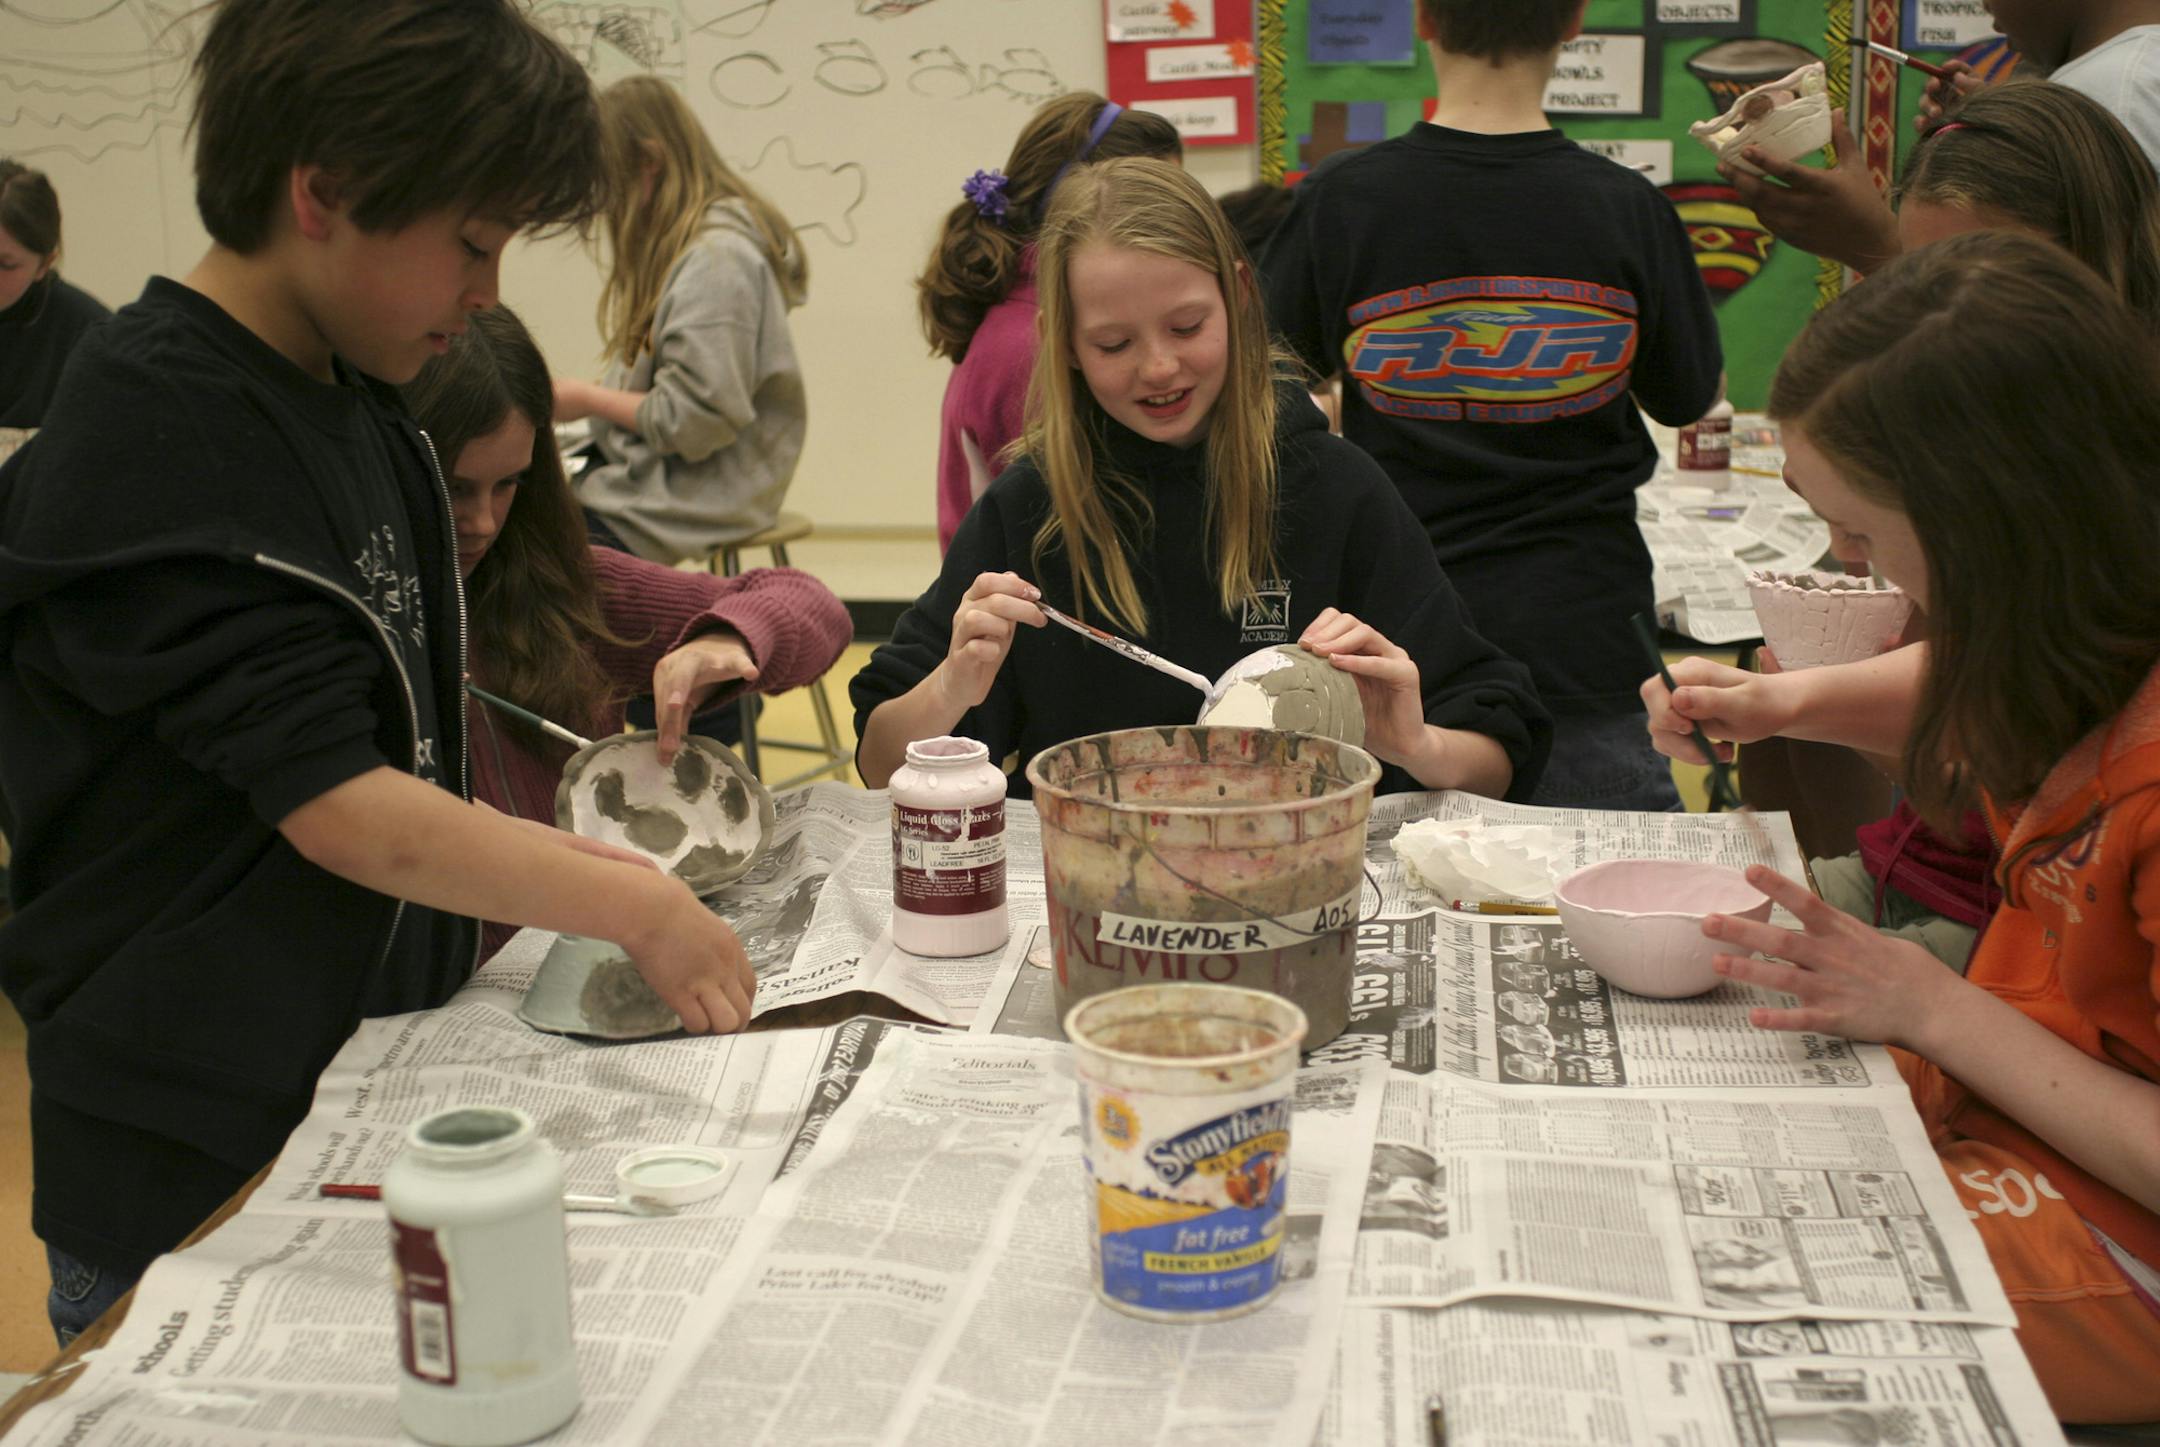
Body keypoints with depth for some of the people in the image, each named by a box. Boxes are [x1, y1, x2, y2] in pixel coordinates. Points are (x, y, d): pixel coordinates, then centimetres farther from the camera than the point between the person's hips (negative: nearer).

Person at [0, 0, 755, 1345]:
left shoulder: (356, 410, 7)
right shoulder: (158, 446, -20)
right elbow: (339, 809, -23)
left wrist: (572, 863, 4)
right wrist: (636, 907, -17)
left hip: (371, 1074, 8)